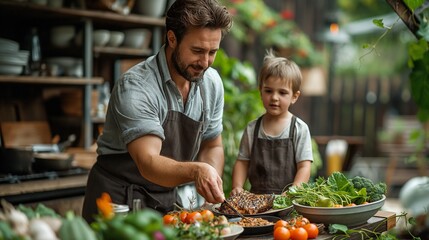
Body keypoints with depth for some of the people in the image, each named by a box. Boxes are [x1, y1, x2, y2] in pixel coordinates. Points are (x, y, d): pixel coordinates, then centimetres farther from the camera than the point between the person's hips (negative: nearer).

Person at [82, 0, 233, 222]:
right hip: (119, 200, -6)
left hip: (167, 200, 6)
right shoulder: (135, 87, -22)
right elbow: (148, 163, -31)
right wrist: (196, 170, -48)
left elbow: (212, 146, 10)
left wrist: (212, 187, -9)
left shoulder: (212, 82, -2)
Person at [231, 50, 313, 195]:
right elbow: (242, 162, 14)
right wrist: (237, 187, -2)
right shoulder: (252, 129, 11)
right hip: (256, 198, 2)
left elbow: (304, 166, -1)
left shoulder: (299, 129, 2)